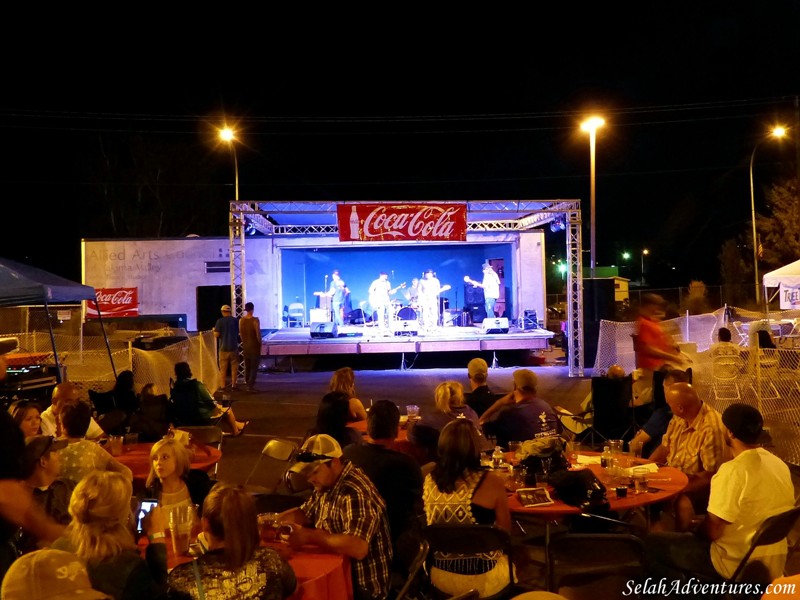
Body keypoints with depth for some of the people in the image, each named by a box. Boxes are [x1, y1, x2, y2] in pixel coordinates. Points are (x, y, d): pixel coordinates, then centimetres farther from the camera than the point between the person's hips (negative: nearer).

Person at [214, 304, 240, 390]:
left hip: (223, 348, -1)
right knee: (234, 367, 10)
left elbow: (216, 335, -10)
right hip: (233, 347, 1)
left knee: (223, 368, 7)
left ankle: (223, 386, 8)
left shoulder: (220, 321, -8)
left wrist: (214, 330, 11)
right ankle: (233, 385, 11)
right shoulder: (235, 320, -3)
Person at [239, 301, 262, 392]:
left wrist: (244, 342, 15)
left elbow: (241, 333, 5)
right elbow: (258, 333, -15)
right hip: (254, 345, -5)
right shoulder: (255, 320, -17)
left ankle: (247, 384, 21)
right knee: (254, 367, 2)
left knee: (247, 366, 16)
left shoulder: (241, 320, -1)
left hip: (245, 346, 5)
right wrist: (260, 343, -2)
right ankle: (251, 386, -3)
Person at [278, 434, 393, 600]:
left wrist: (308, 536, -29)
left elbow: (358, 548, -38)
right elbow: (304, 513, 15)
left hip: (361, 586, -8)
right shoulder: (327, 483, 3)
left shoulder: (355, 493, -27)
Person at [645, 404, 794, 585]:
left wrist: (694, 534, 1)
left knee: (651, 543, 2)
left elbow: (712, 530, -21)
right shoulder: (780, 464, 1)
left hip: (737, 567, -8)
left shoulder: (733, 471, -24)